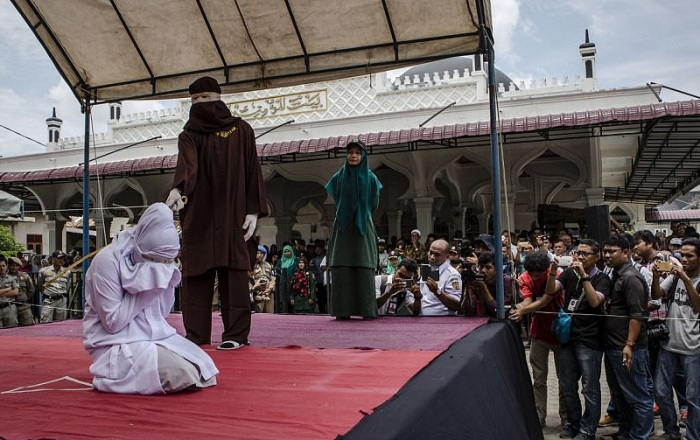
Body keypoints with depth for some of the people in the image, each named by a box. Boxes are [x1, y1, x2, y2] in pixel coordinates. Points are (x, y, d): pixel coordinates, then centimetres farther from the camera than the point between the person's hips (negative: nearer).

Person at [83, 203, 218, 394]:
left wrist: (167, 282, -8)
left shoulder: (156, 260, 3)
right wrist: (144, 289, -20)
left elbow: (162, 312, 9)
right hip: (117, 345, -7)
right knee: (184, 374, -24)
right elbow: (113, 322, -20)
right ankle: (115, 372, -1)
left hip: (153, 336, 7)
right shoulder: (108, 260, -19)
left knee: (203, 367, -5)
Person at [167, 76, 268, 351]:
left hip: (233, 215, -3)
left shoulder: (241, 130, 7)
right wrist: (177, 188, -32)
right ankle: (196, 334, 6)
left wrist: (254, 211, -7)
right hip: (198, 216, 3)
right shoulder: (189, 136, 11)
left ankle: (236, 334, -1)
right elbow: (186, 163, -11)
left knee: (233, 272, -5)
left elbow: (252, 171, 2)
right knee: (195, 273, 0)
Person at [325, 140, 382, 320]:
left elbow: (373, 204, 11)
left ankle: (367, 310, -2)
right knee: (342, 269, -4)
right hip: (343, 227, 1)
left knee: (364, 269, -5)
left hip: (363, 227, -1)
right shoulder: (339, 177, 7)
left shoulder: (370, 178, 4)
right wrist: (345, 213, 11)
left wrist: (362, 214, 11)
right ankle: (343, 310, -1)